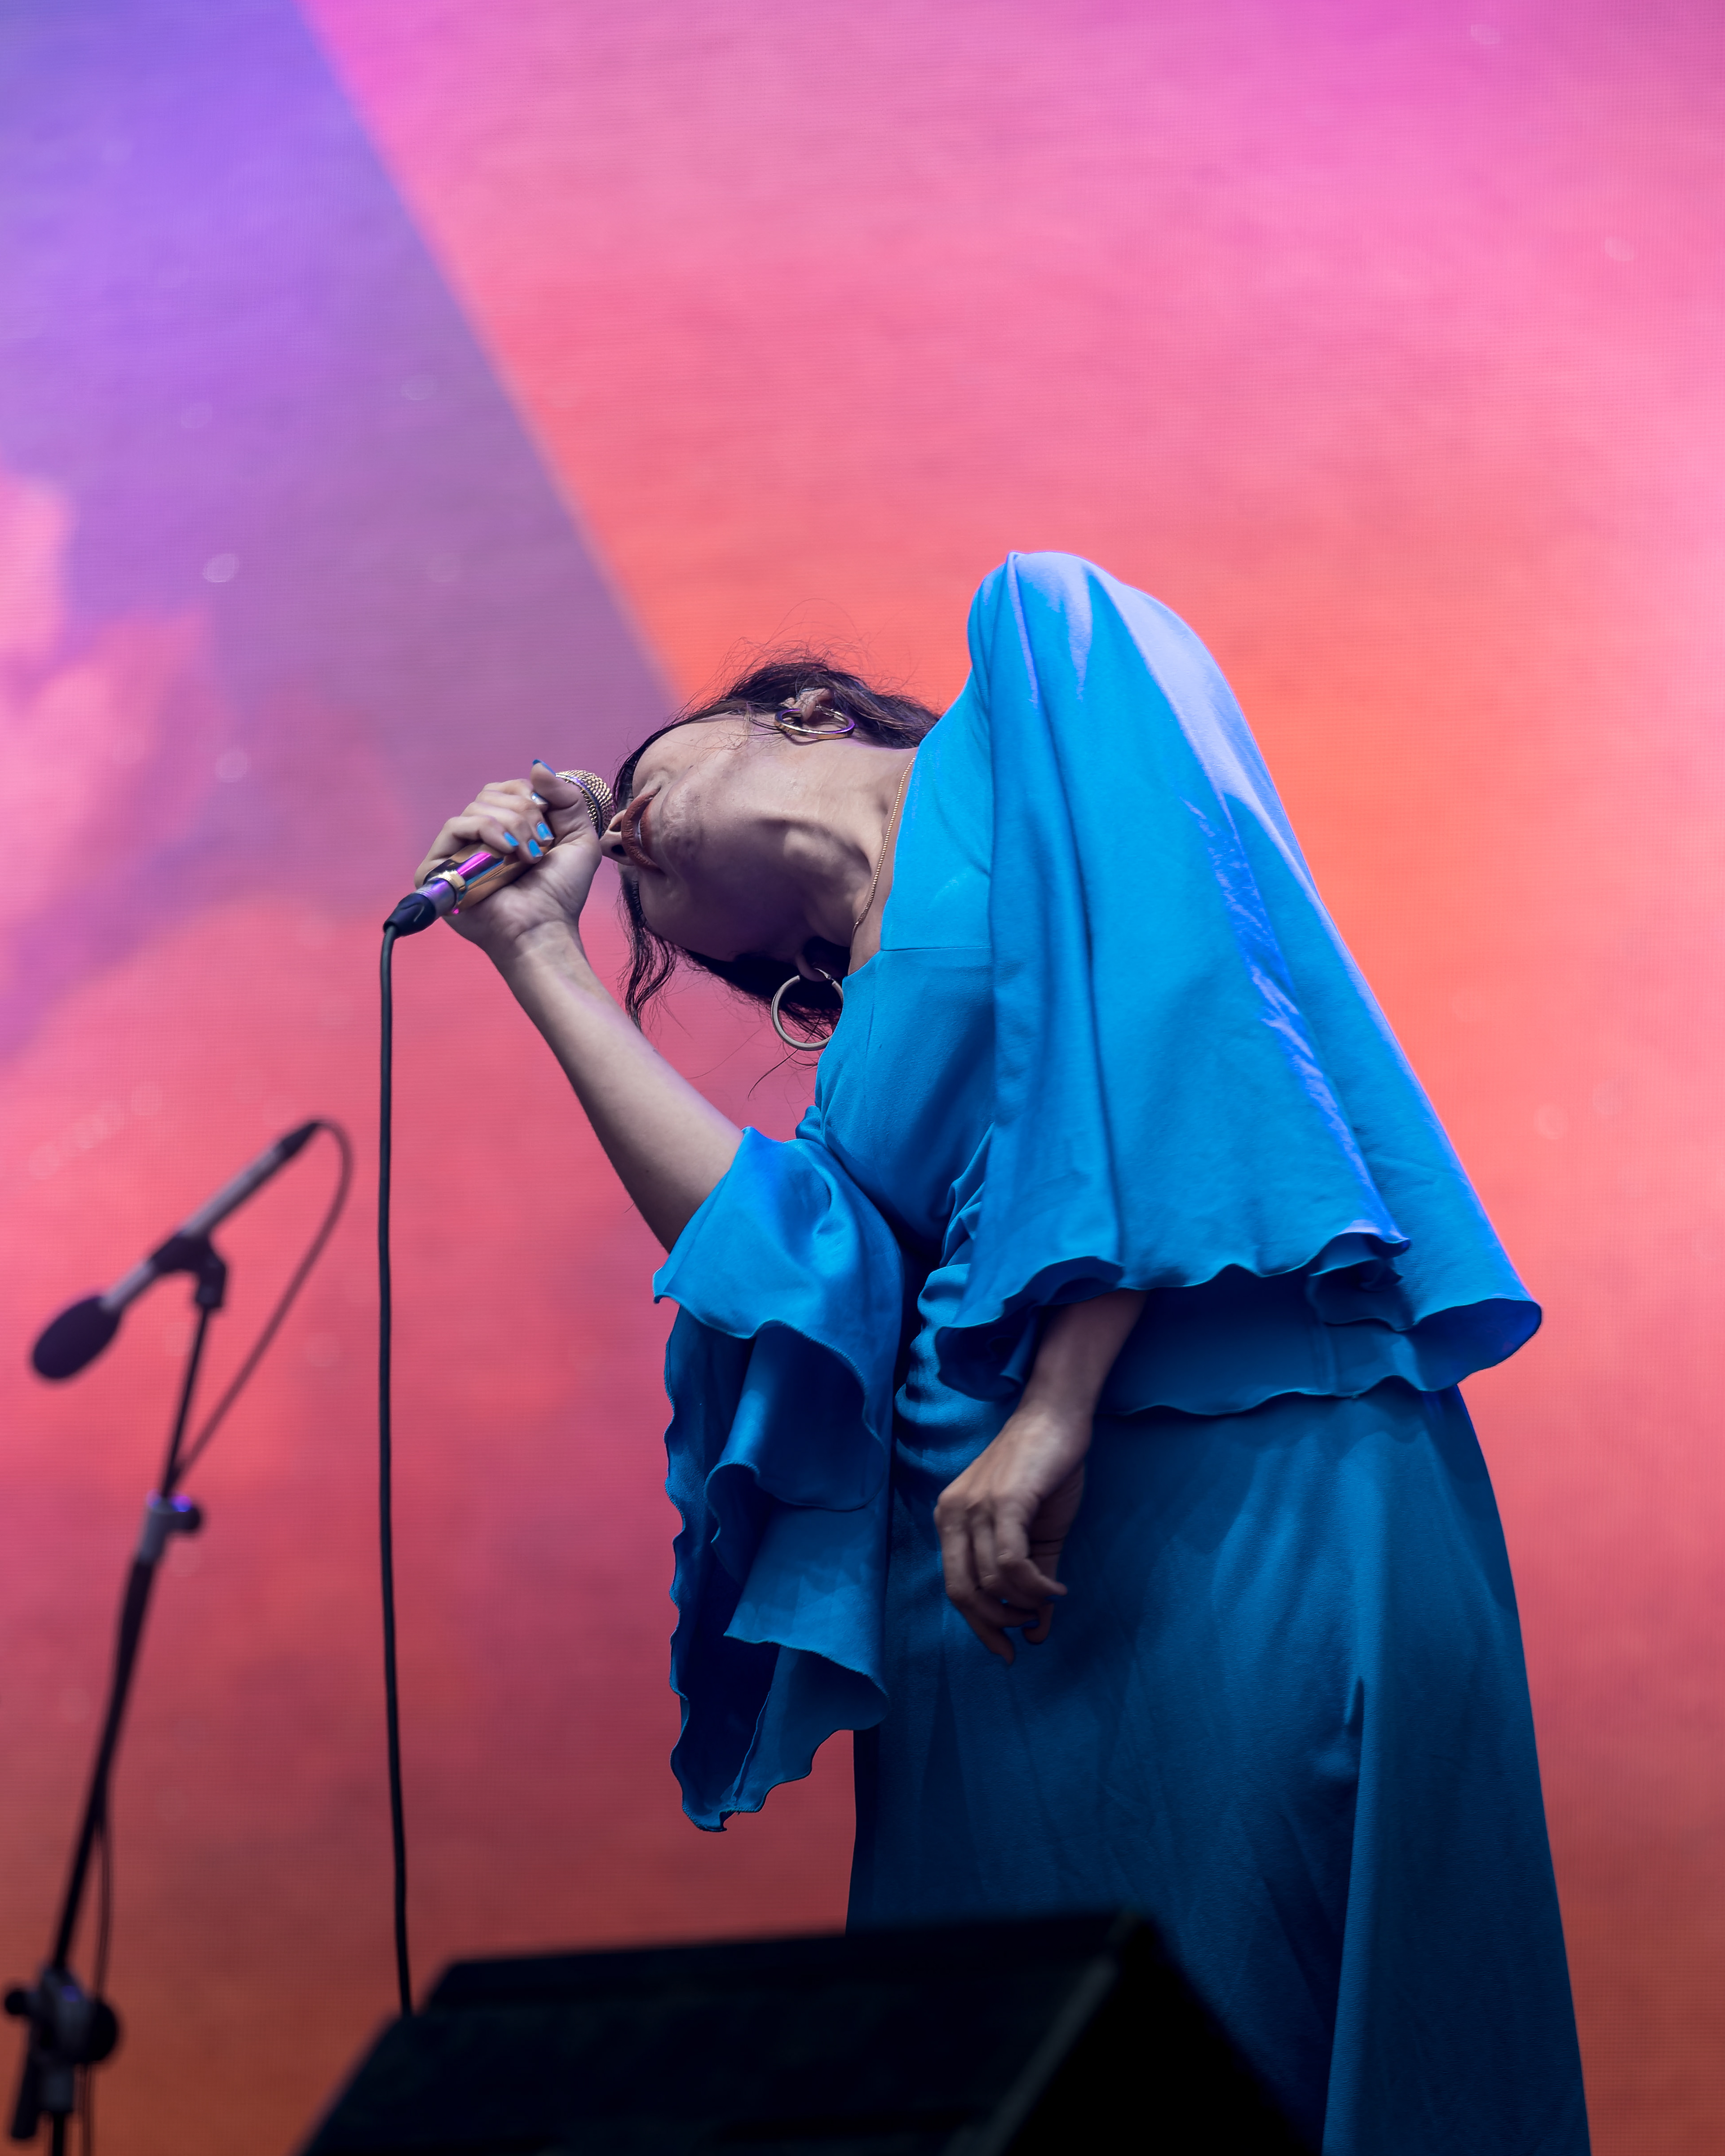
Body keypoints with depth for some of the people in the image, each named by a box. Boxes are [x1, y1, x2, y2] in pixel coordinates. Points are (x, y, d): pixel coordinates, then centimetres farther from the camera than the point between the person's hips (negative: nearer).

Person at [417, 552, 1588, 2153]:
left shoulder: (1041, 649, 9)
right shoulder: (873, 1044, 25)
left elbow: (1174, 949, -8)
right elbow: (761, 1266, 4)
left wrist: (1061, 1400, -17)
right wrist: (544, 956, 20)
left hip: (1248, 1489, -7)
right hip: (980, 1565, 7)